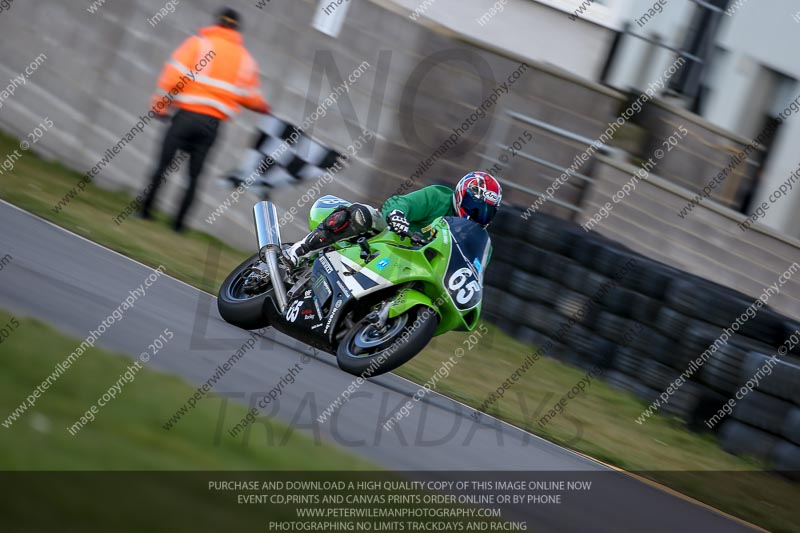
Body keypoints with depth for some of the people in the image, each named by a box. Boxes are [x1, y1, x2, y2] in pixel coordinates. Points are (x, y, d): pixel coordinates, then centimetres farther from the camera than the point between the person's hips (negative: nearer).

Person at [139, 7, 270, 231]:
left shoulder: (199, 42, 1)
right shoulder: (245, 58, 11)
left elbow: (174, 73, -7)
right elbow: (251, 97, 13)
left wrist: (161, 104, -2)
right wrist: (264, 107, 33)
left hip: (187, 114, -3)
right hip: (213, 124, 3)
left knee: (164, 164, 6)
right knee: (194, 175, 9)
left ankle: (145, 210, 6)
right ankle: (179, 222, 7)